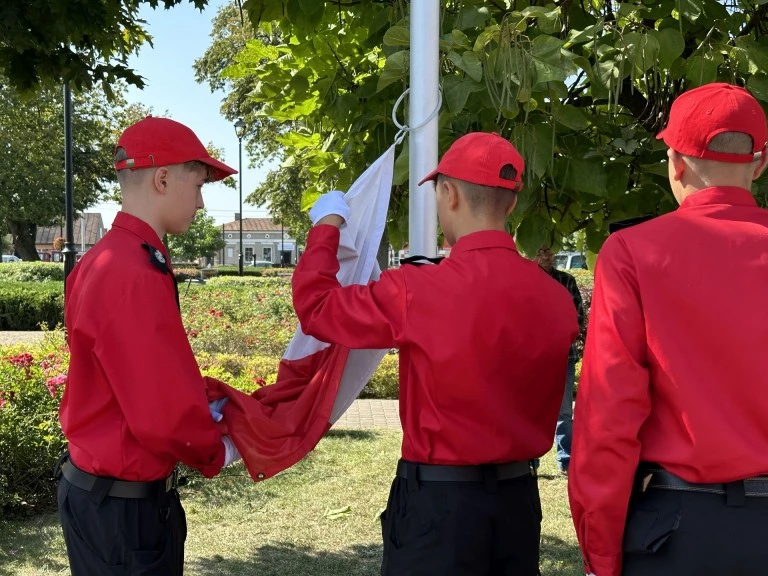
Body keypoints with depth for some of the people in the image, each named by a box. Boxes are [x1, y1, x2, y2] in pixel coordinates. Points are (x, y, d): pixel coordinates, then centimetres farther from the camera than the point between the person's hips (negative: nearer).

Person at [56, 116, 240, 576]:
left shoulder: (111, 258, 6)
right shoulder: (135, 275, -26)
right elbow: (163, 416, -26)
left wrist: (202, 408, 6)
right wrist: (217, 451, -8)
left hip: (105, 487, 10)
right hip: (122, 506, -10)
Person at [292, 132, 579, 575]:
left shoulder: (419, 291, -18)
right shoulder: (556, 298, -4)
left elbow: (315, 307, -4)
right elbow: (536, 401, 8)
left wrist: (327, 227, 8)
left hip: (440, 500, -5)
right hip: (519, 496, 5)